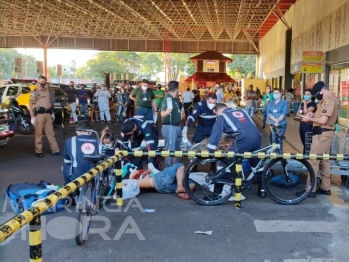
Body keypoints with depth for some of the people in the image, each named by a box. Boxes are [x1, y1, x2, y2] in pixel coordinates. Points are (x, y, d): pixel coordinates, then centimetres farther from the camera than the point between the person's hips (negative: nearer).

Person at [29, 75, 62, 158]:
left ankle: (55, 150, 11)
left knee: (50, 133, 8)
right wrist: (32, 117, -14)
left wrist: (52, 113, 18)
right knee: (39, 133, 2)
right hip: (39, 114, -5)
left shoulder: (47, 90, 16)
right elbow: (31, 105, -7)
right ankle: (38, 151, 9)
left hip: (48, 114, 5)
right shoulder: (34, 92, -3)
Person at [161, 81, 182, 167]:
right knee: (170, 149, -7)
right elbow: (162, 114, -26)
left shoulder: (174, 99, 10)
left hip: (176, 126, 10)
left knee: (177, 148, 24)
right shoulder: (167, 98, -18)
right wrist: (167, 112, -47)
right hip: (169, 127, -10)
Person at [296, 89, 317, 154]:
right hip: (302, 124, 7)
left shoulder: (313, 104, -6)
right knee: (304, 142, 12)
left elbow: (306, 112, -19)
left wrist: (305, 103, -10)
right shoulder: (302, 103, 16)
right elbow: (297, 113, 10)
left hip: (308, 125, -7)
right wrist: (303, 115, -10)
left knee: (308, 143, -7)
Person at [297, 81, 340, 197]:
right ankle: (325, 188, 22)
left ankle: (310, 189, -5)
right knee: (324, 161, 15)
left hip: (322, 134, -11)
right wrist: (314, 114, 5)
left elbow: (323, 120, -25)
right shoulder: (331, 99, 15)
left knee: (313, 161, -8)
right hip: (326, 133, 11)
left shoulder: (329, 100, -19)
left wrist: (309, 119, -10)